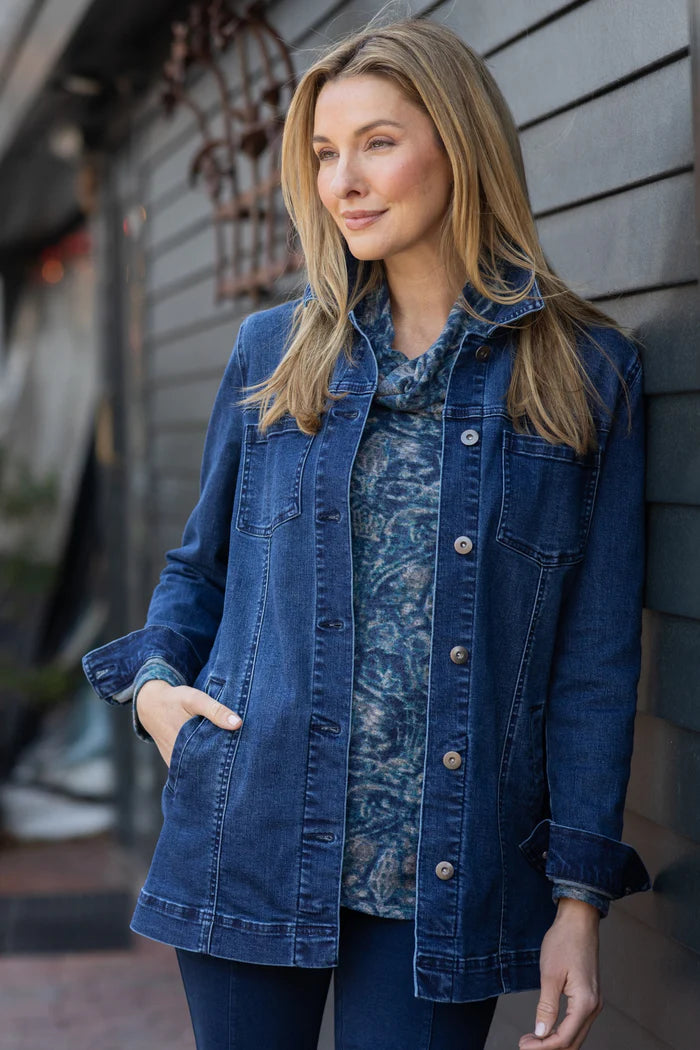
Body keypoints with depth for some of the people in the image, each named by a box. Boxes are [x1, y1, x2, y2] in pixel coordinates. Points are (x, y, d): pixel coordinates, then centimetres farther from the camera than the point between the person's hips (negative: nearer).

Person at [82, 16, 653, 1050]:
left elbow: (598, 655, 0)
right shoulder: (274, 352, 8)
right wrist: (154, 677, -2)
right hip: (254, 841, 2)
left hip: (447, 880, -1)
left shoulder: (588, 373, 1)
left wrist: (579, 896, -4)